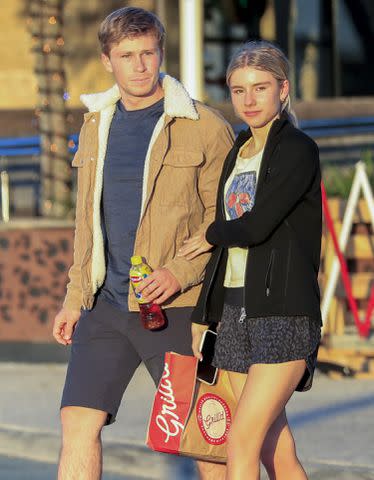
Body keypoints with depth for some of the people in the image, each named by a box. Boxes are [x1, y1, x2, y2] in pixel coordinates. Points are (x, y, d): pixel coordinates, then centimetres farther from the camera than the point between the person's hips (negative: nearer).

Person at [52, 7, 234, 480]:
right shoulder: (96, 126, 13)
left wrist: (180, 271, -17)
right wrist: (74, 297, 15)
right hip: (104, 304, 5)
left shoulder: (204, 128, -5)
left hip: (175, 307, -5)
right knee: (78, 422, -4)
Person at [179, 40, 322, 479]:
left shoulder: (298, 150, -7)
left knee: (242, 442, -13)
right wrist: (202, 316, 18)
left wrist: (210, 236, 2)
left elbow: (257, 225, -18)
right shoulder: (237, 154, 16)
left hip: (284, 311, -7)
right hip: (236, 311, 7)